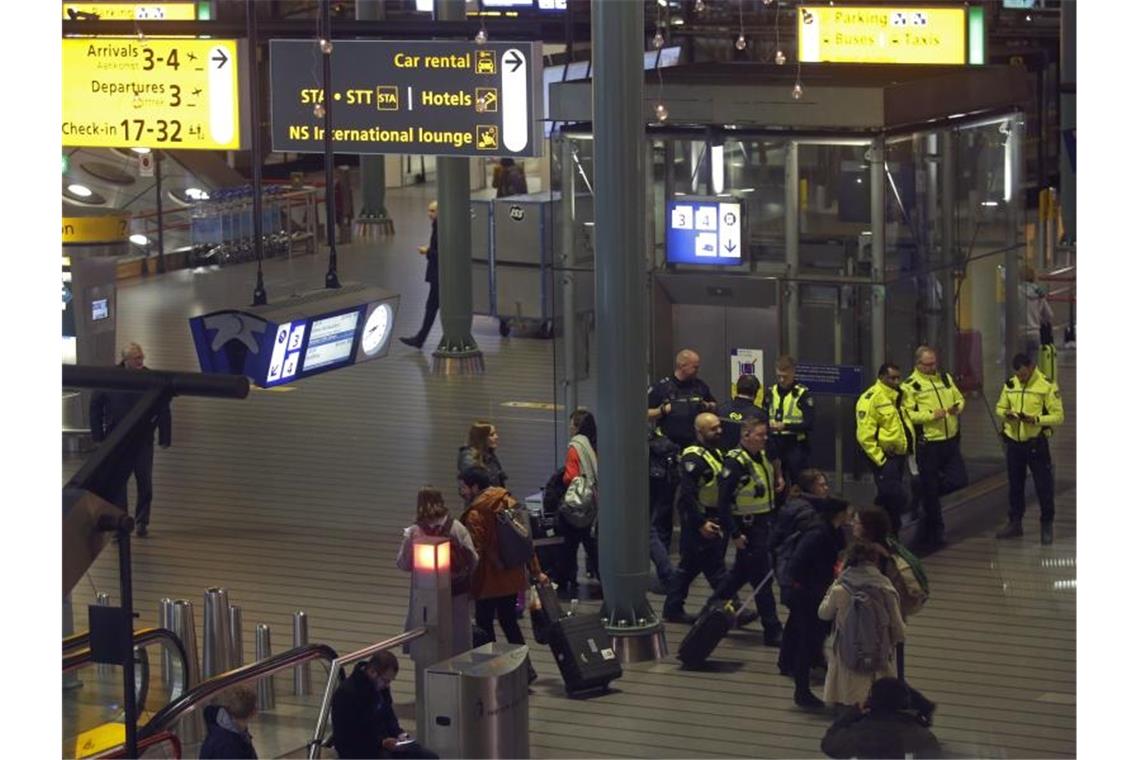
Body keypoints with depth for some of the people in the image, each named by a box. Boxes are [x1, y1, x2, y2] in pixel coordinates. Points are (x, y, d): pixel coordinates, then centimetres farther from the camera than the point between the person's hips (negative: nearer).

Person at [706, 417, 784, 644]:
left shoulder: (763, 458, 9)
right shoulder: (735, 463, -19)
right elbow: (723, 501, -21)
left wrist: (777, 483, 6)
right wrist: (735, 534, -22)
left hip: (764, 525, 9)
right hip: (748, 529, -9)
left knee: (741, 572, 21)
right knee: (762, 579, -5)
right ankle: (772, 631, -1)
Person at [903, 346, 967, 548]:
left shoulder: (945, 378, 11)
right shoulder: (910, 385, -8)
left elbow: (959, 398, 19)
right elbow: (907, 414, -15)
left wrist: (957, 407, -4)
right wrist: (931, 415, -22)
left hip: (950, 440, 6)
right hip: (928, 443, -6)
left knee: (957, 480, 1)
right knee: (930, 488, 2)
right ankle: (935, 530, 14)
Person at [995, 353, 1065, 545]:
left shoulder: (1047, 386, -12)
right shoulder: (1010, 384, 4)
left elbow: (1058, 415, -12)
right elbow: (1000, 407, 14)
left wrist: (1036, 419, -27)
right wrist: (1006, 414, -10)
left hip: (1036, 444, -5)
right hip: (1014, 443, 5)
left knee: (1043, 486, 2)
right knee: (1015, 485, 14)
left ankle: (1047, 527, 14)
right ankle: (1014, 523, 26)